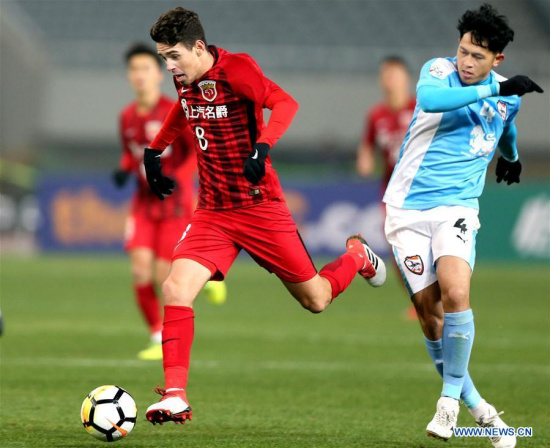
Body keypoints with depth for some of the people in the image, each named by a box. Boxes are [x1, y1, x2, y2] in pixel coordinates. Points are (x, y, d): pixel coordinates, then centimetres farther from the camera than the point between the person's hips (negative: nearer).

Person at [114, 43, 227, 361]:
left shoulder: (174, 113, -13)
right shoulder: (128, 117, 4)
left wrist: (177, 179, -26)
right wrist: (125, 170, -2)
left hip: (175, 203, -5)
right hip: (145, 203, 5)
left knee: (164, 277, -10)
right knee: (141, 272, -10)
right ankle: (158, 338, 4)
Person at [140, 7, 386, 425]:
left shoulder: (235, 69, -17)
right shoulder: (185, 79, 4)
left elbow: (284, 103, -30)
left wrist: (262, 147, -44)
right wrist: (154, 149, 25)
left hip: (260, 206, -5)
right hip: (212, 212, 5)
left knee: (315, 300, 5)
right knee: (176, 287, -18)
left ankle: (357, 256, 39)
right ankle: (175, 396, -17)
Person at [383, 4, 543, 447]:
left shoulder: (508, 96, 5)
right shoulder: (439, 70, -8)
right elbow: (428, 98, -34)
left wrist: (511, 157, 49)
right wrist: (493, 90, -36)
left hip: (457, 206, 1)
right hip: (409, 206, -1)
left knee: (455, 295, -22)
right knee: (428, 308, -2)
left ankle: (451, 398, -7)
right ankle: (474, 404, 13)